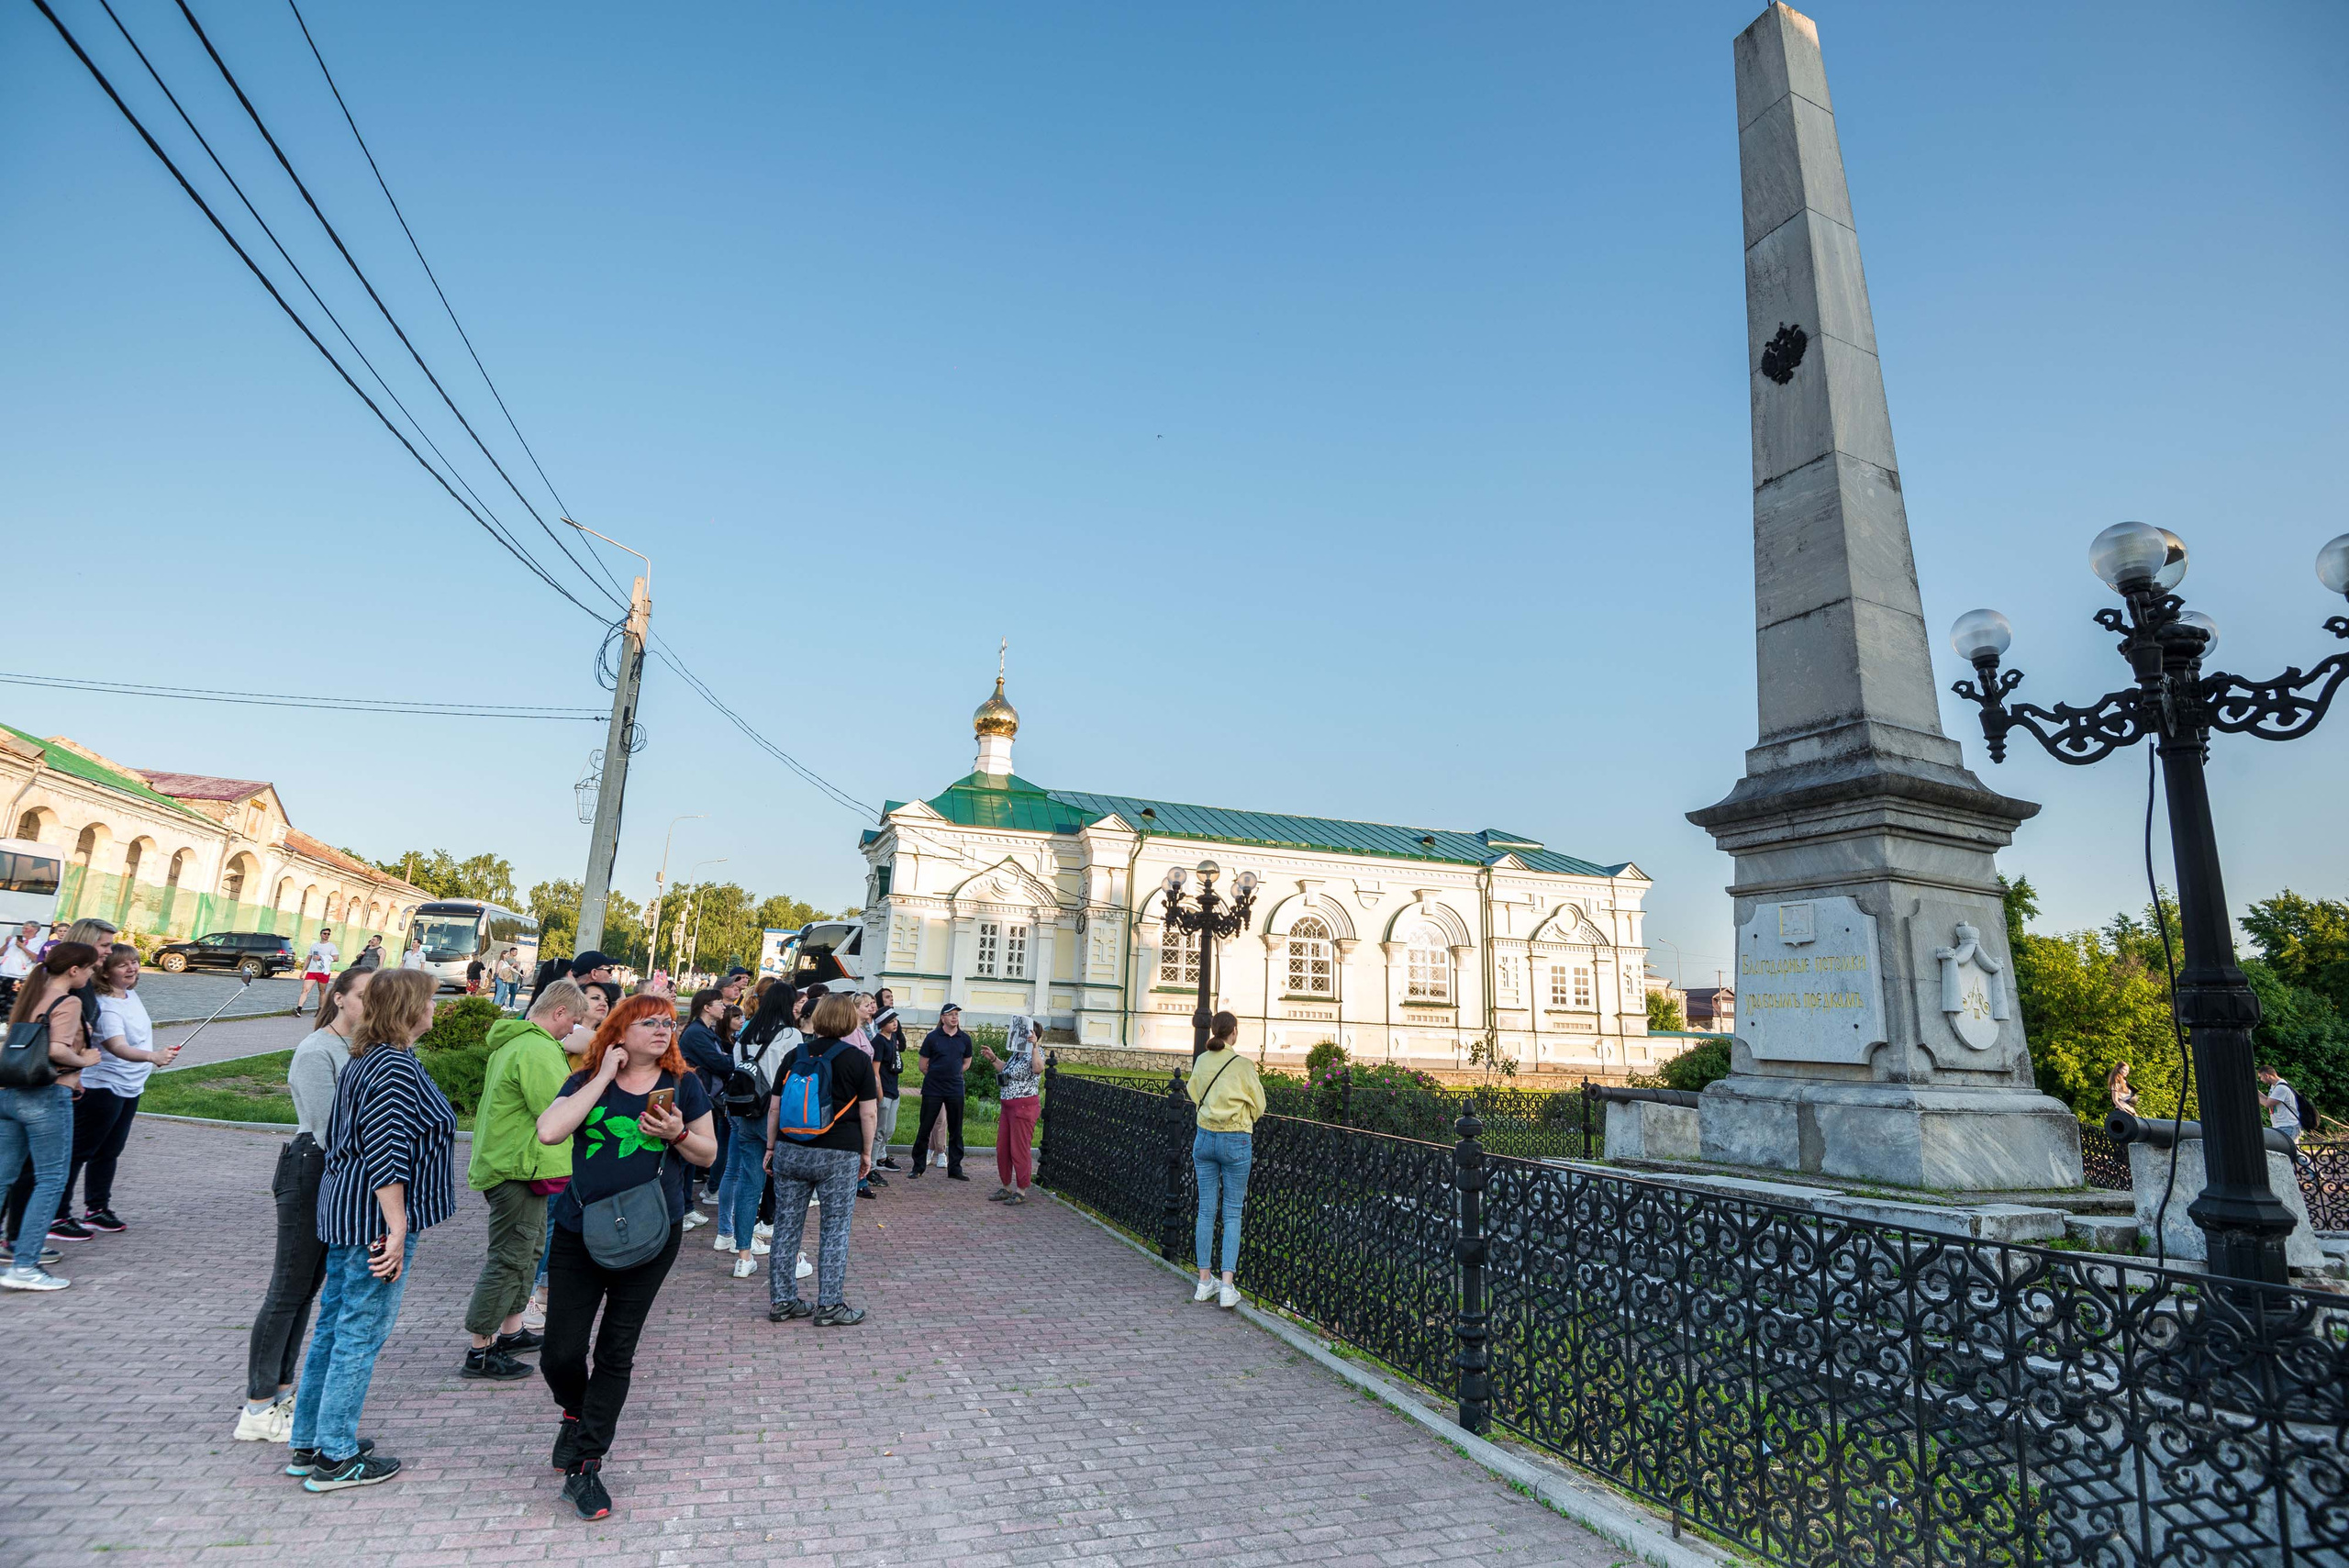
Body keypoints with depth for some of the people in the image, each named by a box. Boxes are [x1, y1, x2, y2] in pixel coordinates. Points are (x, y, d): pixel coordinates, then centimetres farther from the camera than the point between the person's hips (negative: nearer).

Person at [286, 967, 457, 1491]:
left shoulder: (363, 1060, 11)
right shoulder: (397, 1067, -20)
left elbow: (338, 1137, 19)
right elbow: (386, 1153, -24)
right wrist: (396, 1231, -21)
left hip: (343, 1209, 10)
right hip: (375, 1219, -10)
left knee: (333, 1327, 18)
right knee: (361, 1334, 1)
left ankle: (308, 1444, 30)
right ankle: (335, 1458, 12)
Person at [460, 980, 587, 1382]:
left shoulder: (512, 1042, 14)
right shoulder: (538, 1050, -22)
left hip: (503, 1163, 11)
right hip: (520, 1167, -11)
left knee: (529, 1248, 20)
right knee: (509, 1258, -3)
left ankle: (511, 1332, 31)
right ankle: (480, 1352, 5)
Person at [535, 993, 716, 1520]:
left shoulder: (683, 1084, 1)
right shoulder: (586, 1082, 0)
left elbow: (708, 1153, 4)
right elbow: (549, 1131, -18)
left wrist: (677, 1134, -16)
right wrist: (603, 1078, -16)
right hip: (580, 1232, 0)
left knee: (617, 1352, 6)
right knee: (560, 1353, 3)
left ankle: (584, 1466, 21)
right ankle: (577, 1413, 38)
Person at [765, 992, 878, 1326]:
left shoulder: (795, 1055, 5)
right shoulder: (858, 1059, -4)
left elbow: (775, 1107, 8)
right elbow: (868, 1112, -6)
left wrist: (771, 1147, 17)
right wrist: (866, 1153, 5)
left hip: (790, 1151, 4)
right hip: (839, 1154, -4)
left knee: (787, 1226, 12)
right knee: (835, 1229, 5)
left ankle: (781, 1301, 19)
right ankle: (829, 1304, 8)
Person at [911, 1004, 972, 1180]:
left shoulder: (965, 1039, 4)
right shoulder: (932, 1037, -4)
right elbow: (923, 1066, 3)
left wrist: (953, 1075, 10)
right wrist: (937, 1077, 8)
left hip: (955, 1090, 2)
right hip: (932, 1090, -2)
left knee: (956, 1131, 6)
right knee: (925, 1129, 3)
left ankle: (954, 1169, 14)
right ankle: (918, 1168, 15)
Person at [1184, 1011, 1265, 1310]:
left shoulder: (1201, 1061, 2)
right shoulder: (1243, 1065, -11)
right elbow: (1258, 1106, -1)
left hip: (1205, 1138, 4)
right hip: (1236, 1142, -4)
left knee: (1206, 1210, 11)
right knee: (1232, 1213, 3)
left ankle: (1205, 1280, 17)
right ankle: (1227, 1286, -2)